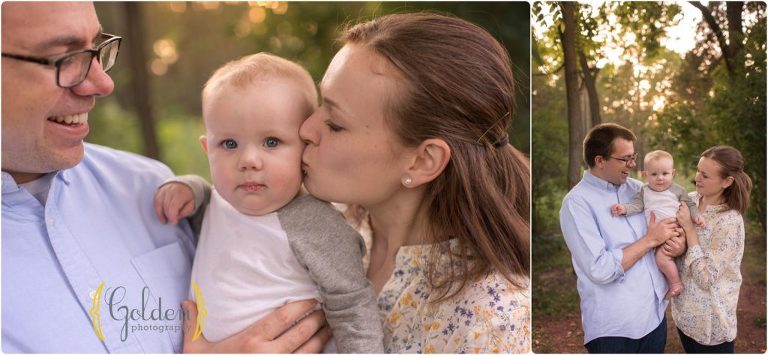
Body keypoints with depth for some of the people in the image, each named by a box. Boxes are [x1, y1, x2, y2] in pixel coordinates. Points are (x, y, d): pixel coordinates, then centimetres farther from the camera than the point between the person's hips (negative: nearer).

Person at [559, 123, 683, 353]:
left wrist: (678, 242, -8)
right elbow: (600, 269, -23)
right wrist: (650, 240, -15)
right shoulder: (577, 202, -15)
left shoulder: (637, 188, 5)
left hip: (656, 315, 6)